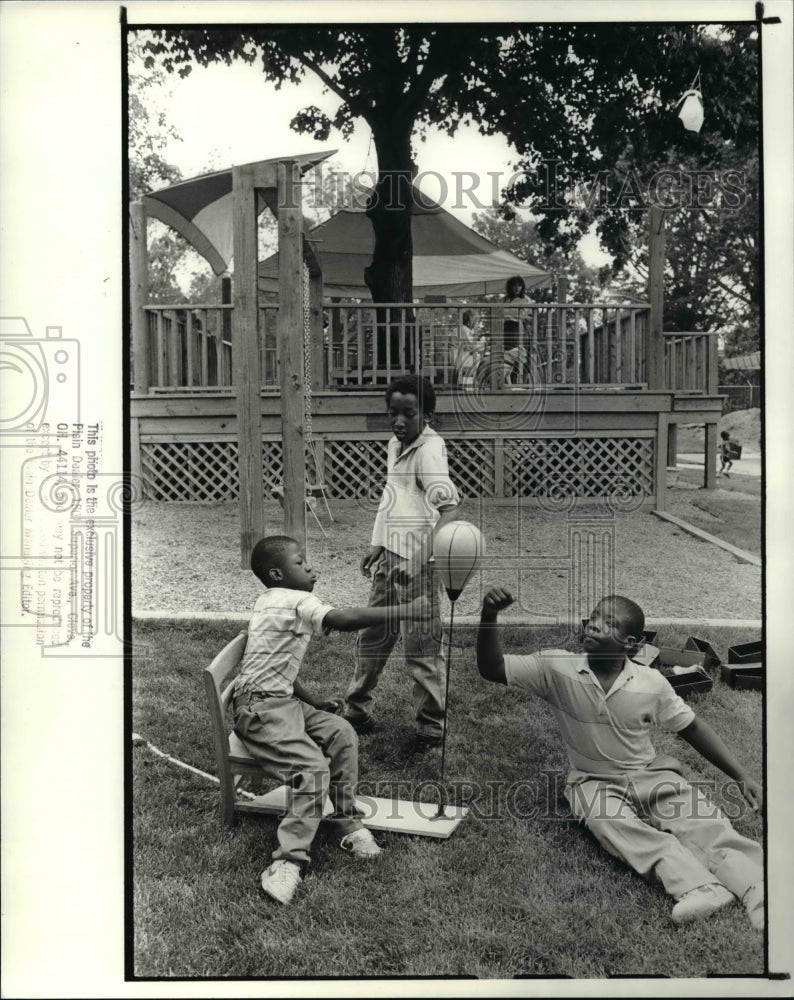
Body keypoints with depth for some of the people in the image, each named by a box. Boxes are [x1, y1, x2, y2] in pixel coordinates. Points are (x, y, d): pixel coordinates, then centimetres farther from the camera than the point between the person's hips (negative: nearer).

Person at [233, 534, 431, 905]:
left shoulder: (274, 603, 19)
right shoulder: (295, 601, -13)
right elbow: (343, 620, -30)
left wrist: (315, 703, 18)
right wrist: (403, 611, -30)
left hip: (281, 699, 10)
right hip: (258, 706, -10)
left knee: (342, 733, -1)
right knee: (313, 767, -22)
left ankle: (347, 821, 8)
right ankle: (289, 860, -21)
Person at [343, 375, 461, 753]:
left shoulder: (429, 450, -16)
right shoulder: (395, 445, 11)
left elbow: (449, 508, -26)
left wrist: (419, 561, -31)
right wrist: (377, 546, 22)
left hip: (416, 565, -9)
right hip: (389, 561, 9)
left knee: (422, 647, 0)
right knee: (371, 637, 18)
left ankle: (432, 726, 13)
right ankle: (356, 710, 33)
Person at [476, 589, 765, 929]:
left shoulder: (651, 684, -9)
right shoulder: (557, 668, -12)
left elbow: (692, 728, 4)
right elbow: (492, 669, -17)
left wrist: (742, 776, 0)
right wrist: (489, 617, -35)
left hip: (651, 775, 2)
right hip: (595, 782, -1)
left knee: (703, 822, -25)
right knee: (609, 821, -34)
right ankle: (700, 888, -46)